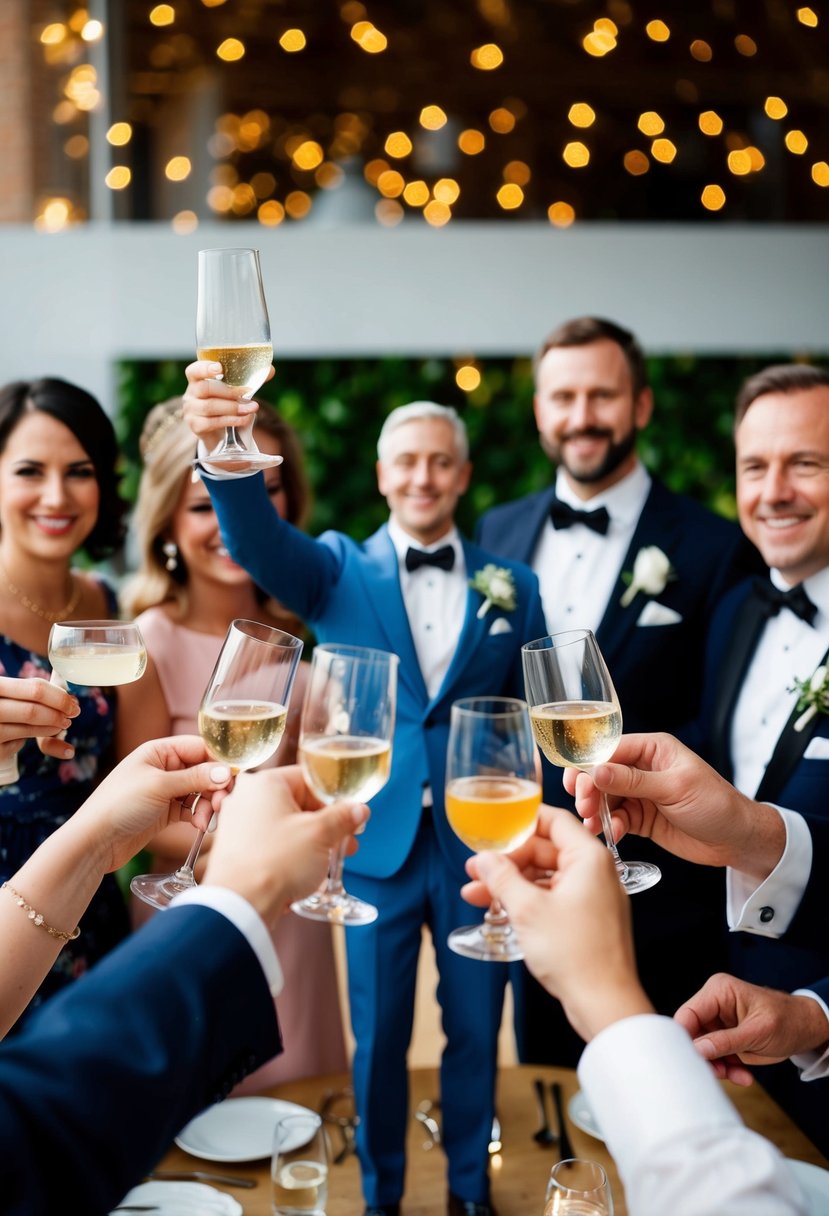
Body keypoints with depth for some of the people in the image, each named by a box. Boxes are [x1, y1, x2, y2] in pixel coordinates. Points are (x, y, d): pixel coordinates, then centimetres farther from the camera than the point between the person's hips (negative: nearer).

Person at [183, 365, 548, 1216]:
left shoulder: (511, 588, 2)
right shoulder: (338, 569, 0)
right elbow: (258, 540, -21)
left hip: (479, 847, 1)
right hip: (378, 844, -1)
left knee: (475, 1030, 14)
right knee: (378, 1036, 11)